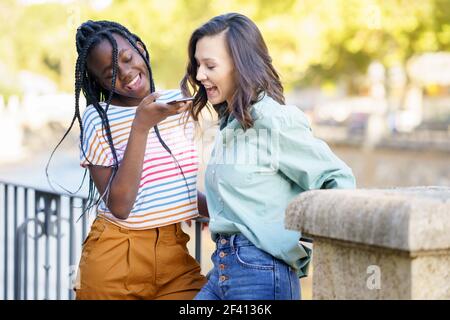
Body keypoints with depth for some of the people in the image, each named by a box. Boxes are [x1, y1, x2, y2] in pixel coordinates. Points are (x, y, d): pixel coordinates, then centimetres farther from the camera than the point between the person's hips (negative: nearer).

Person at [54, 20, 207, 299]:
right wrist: (141, 126, -22)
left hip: (175, 253, 4)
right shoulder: (97, 119, -9)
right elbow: (119, 206, -19)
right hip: (117, 257, -4)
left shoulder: (178, 103, 6)